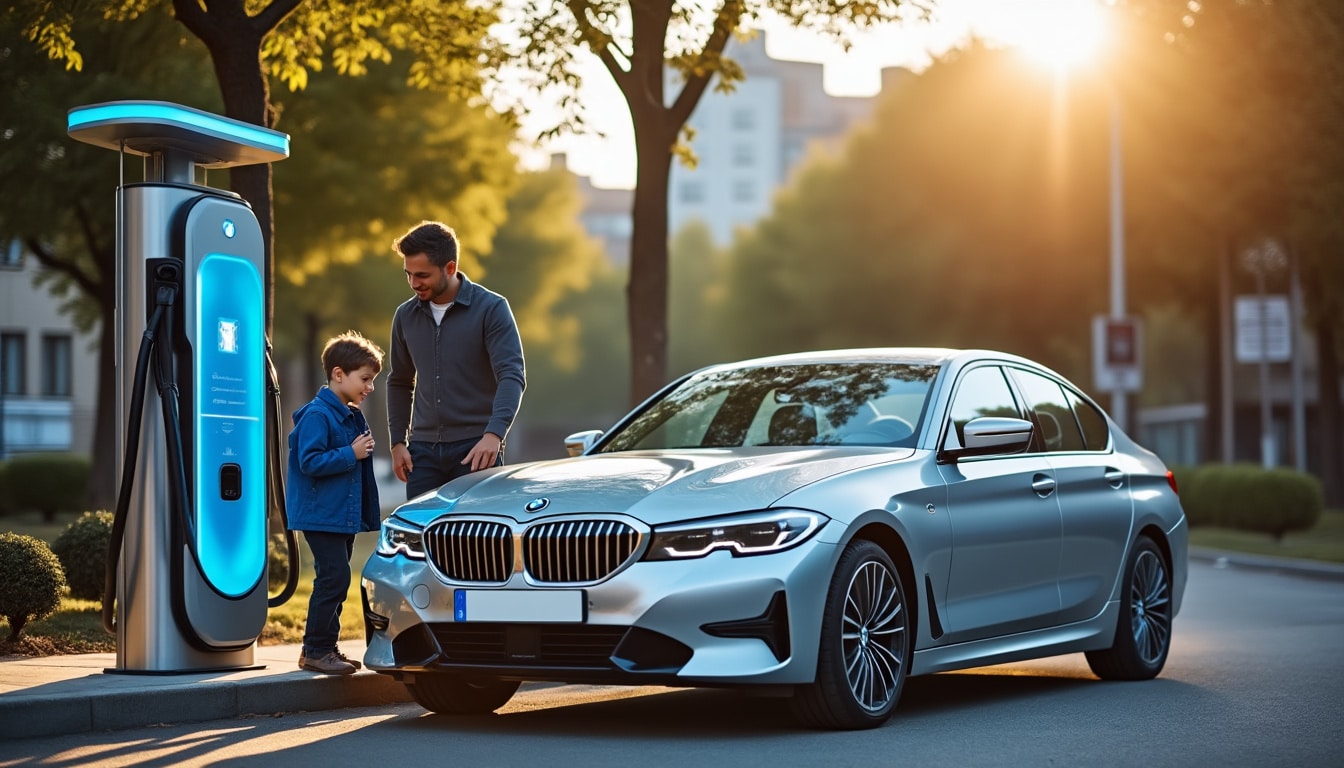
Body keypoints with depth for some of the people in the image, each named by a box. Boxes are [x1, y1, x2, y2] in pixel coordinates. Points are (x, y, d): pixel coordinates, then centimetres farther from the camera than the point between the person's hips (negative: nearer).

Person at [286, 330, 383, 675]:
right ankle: (317, 650, -6)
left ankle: (323, 647, 19)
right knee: (333, 577, -12)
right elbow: (310, 461, -22)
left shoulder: (352, 417, 15)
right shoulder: (317, 415, -14)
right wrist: (351, 454, -21)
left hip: (346, 515, 10)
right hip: (320, 515, -10)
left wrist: (369, 516, 17)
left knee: (336, 580, 12)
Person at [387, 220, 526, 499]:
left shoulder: (491, 308, -6)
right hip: (424, 449, 4)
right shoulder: (405, 316, 9)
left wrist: (494, 434, -28)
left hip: (476, 448, -4)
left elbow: (512, 376, -14)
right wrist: (397, 442, 11)